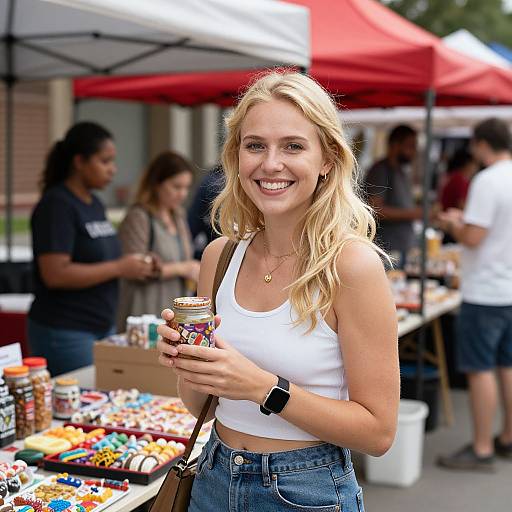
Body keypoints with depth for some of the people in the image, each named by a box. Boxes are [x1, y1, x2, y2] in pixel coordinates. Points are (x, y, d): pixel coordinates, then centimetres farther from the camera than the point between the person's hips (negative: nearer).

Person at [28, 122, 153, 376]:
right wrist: (119, 268, -17)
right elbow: (55, 274, -21)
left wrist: (136, 265, 4)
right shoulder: (56, 205, -12)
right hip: (65, 333, -8)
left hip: (102, 327, 8)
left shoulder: (95, 204, 13)